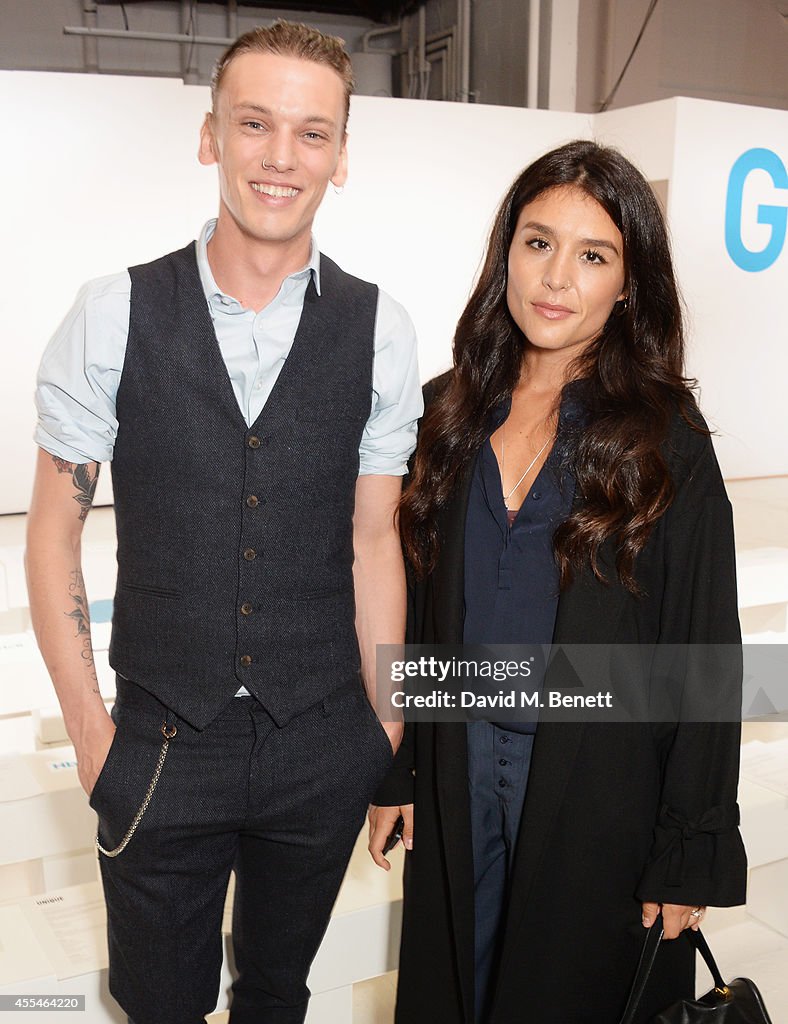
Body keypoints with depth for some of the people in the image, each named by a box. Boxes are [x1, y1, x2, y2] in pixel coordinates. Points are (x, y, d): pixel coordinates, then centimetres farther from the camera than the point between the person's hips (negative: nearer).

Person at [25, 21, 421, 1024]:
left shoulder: (378, 330, -5)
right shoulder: (115, 314, -8)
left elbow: (372, 541, 0)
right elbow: (53, 530, -2)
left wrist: (388, 735, 3)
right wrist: (89, 727, -4)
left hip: (322, 745, 1)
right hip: (158, 742, 0)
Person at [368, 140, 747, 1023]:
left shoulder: (665, 438, -12)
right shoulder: (452, 413, -1)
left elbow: (705, 653, -9)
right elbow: (413, 610, 4)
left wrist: (693, 853, -8)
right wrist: (393, 771, 5)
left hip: (602, 792, -3)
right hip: (458, 780, 3)